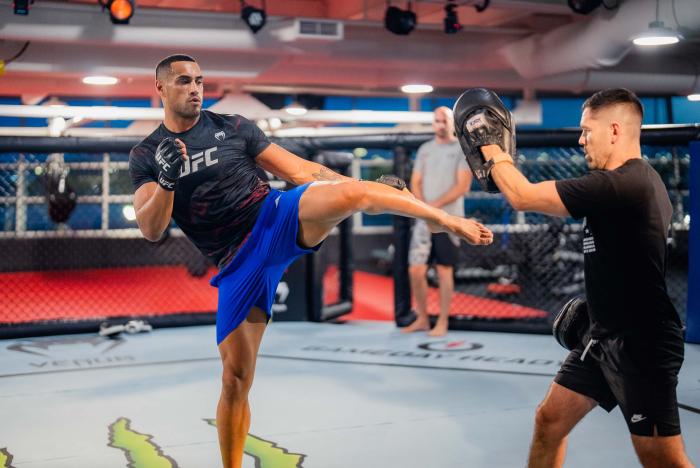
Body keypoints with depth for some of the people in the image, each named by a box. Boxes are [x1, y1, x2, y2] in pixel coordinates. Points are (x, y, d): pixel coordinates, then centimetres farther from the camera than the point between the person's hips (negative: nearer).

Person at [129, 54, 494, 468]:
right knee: (236, 375, 1)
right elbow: (151, 231, -3)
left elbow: (301, 171, 8)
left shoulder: (233, 127, 7)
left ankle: (450, 222, -15)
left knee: (349, 193, -32)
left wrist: (371, 190, 2)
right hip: (239, 261, 1)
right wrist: (167, 182, -23)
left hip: (277, 218, -1)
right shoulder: (145, 157, 8)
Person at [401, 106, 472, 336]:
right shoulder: (424, 149, 12)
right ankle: (422, 319, 16)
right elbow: (415, 183, 9)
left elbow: (462, 186, -11)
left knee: (444, 271, 1)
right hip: (423, 220, 4)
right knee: (415, 270, 2)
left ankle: (442, 323, 9)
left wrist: (435, 205, -17)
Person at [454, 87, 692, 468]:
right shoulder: (638, 180, 10)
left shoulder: (621, 185, -23)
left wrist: (488, 144, -8)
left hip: (642, 344, -10)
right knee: (549, 420, 13)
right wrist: (596, 304, 25)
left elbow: (522, 196, -21)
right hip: (605, 335, 10)